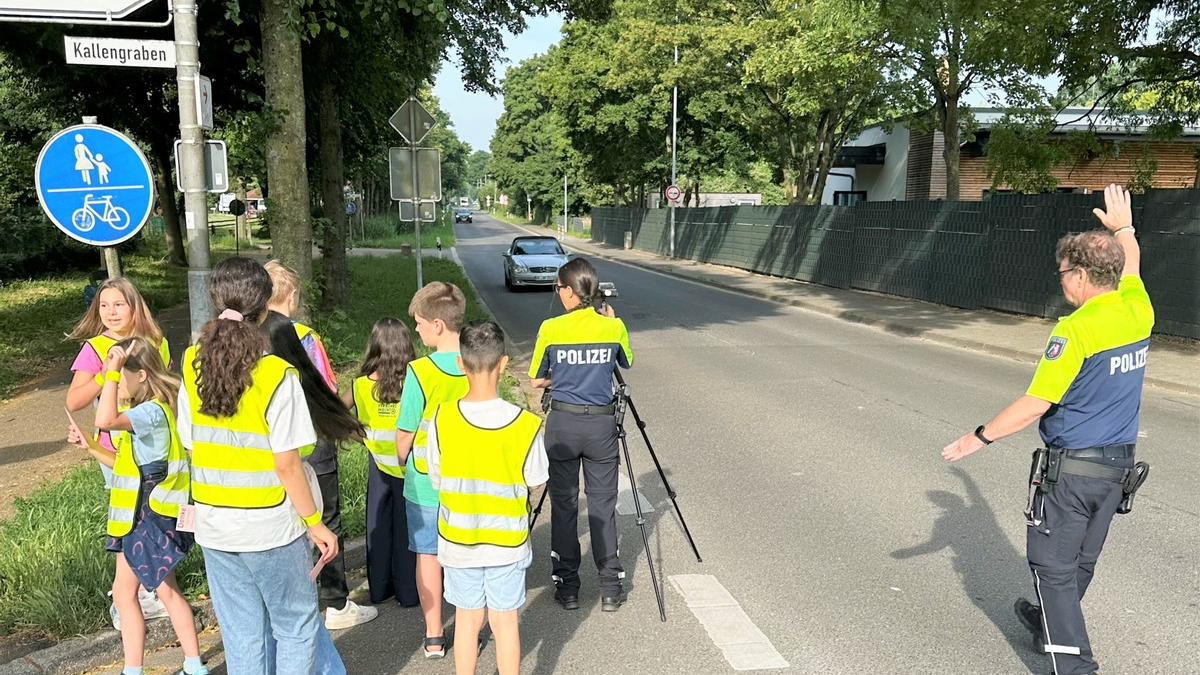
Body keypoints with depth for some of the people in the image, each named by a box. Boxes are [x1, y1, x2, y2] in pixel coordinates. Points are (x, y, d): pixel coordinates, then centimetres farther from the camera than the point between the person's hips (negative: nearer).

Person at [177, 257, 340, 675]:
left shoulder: (192, 365, -2)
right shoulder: (276, 375, -19)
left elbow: (191, 445, 3)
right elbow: (286, 465, -17)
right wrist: (315, 523, -7)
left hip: (214, 525, 5)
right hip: (272, 526, -5)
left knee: (242, 634, 18)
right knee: (296, 628, 14)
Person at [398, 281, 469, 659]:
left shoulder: (420, 372, -19)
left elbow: (405, 434, -11)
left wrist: (403, 463, 9)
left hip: (426, 483, -3)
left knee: (428, 555, 13)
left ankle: (434, 638, 22)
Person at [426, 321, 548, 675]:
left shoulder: (442, 418, -15)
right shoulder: (525, 424, -18)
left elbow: (436, 480, -5)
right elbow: (535, 480, -6)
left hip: (458, 540, 1)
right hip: (507, 542, -1)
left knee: (467, 619, 17)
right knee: (505, 621, 14)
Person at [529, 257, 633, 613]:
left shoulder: (551, 329, -9)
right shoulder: (613, 326, -5)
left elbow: (536, 380, 1)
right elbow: (626, 363, 15)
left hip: (563, 423, -1)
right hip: (601, 423, 1)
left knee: (563, 505, 10)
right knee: (603, 505, 11)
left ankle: (567, 587, 17)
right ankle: (610, 588, 16)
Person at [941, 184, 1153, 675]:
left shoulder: (1077, 329, -22)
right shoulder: (1138, 312, -1)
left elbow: (1035, 405, -22)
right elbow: (1130, 267, 24)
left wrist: (978, 438, -13)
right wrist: (1123, 228, 40)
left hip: (1072, 464, -8)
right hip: (1119, 463, 8)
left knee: (1053, 564, 4)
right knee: (1082, 559, 22)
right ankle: (1051, 622, 43)